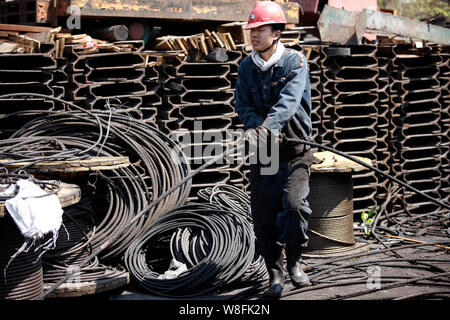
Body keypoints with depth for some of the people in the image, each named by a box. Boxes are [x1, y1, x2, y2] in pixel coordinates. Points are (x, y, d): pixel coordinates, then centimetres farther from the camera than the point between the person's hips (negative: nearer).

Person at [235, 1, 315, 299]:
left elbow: (288, 101, -22)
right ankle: (275, 274, 12)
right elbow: (243, 106, 0)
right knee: (264, 213, -1)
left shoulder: (295, 61, -7)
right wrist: (258, 126, -23)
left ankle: (295, 262, 4)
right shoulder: (246, 68, 7)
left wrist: (268, 128, -39)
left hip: (295, 150, -3)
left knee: (294, 204, -19)